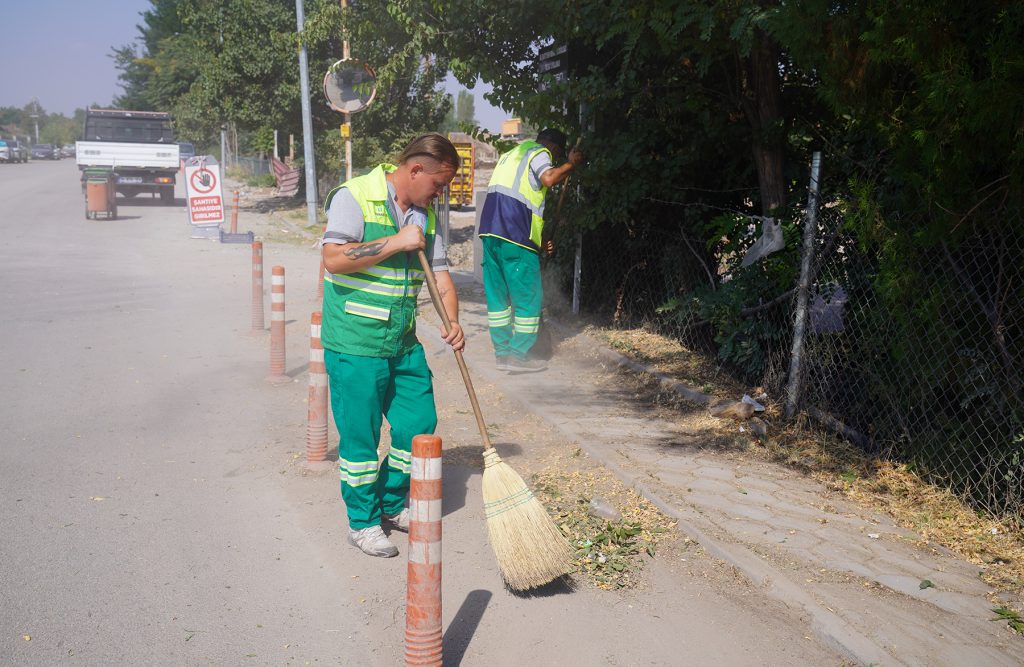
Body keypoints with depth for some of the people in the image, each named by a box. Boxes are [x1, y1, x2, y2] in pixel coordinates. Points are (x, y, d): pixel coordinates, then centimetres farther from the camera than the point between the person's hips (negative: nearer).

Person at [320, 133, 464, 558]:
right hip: (355, 345, -7)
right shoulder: (354, 197, -11)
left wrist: (452, 322, -2)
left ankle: (391, 505, 32)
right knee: (359, 435, 2)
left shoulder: (424, 214, 11)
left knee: (419, 423, 11)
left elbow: (440, 273, 14)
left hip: (403, 344, 7)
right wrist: (395, 243, -21)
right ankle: (362, 522, 21)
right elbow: (334, 259, -22)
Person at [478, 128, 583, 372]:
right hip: (515, 235, -9)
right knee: (528, 296, -2)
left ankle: (502, 352, 16)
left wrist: (537, 241, 27)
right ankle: (518, 355, -2)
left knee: (497, 293, 11)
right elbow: (548, 178, -19)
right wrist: (570, 163, -1)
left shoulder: (512, 154, 31)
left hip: (490, 230, 9)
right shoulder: (539, 152, 4)